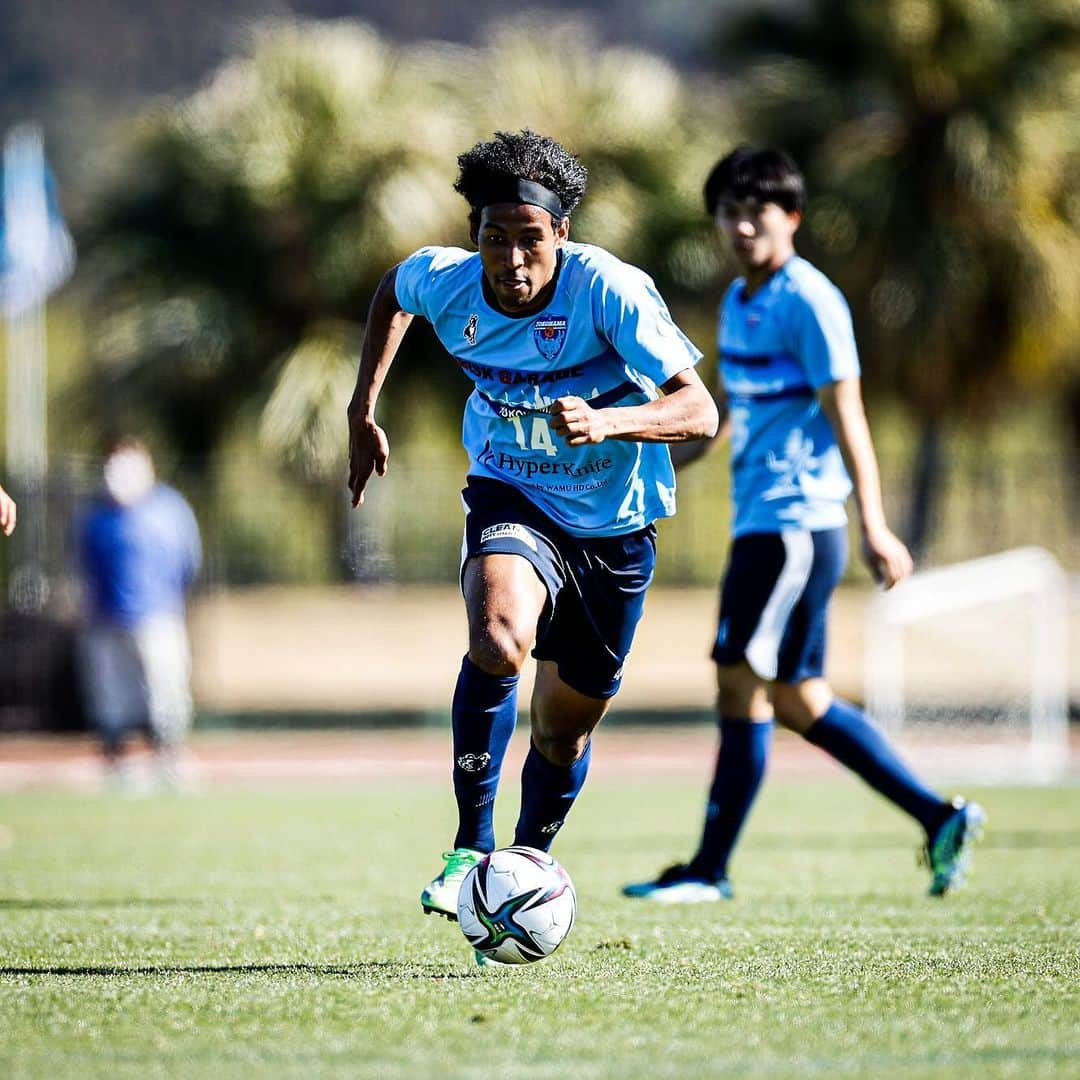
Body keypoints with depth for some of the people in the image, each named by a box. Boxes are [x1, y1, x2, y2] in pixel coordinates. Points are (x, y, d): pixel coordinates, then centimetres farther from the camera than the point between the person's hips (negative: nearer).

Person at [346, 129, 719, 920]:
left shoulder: (609, 290, -26)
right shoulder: (443, 281, -15)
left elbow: (699, 411, -30)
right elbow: (392, 291, 12)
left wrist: (605, 422, -47)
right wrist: (363, 411, 10)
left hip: (615, 523, 0)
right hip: (511, 495, 0)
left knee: (565, 725, 11)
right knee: (498, 640, -32)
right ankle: (471, 851, -18)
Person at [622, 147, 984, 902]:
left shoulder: (809, 301, -11)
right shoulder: (739, 302, 15)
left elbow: (847, 415, -15)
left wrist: (875, 528, -19)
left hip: (795, 522, -9)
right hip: (760, 522, 9)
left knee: (743, 684, -8)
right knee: (800, 702, 10)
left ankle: (711, 869, -3)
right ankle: (940, 819, 15)